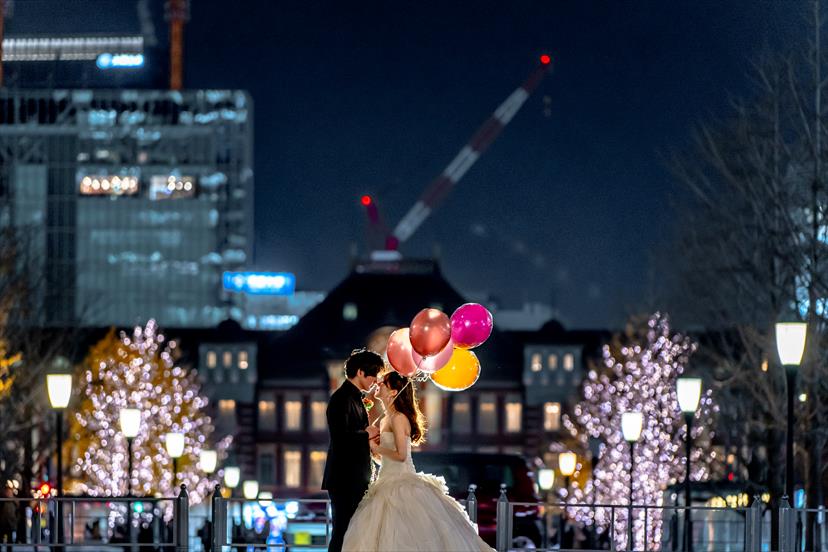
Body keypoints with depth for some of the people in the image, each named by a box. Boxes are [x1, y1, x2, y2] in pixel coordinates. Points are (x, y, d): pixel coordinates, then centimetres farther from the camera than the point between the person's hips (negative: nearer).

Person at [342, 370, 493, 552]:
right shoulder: (386, 419, 15)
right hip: (390, 483, 9)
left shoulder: (398, 418, -13)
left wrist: (376, 447, -10)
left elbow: (400, 455, -20)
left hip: (401, 486, -9)